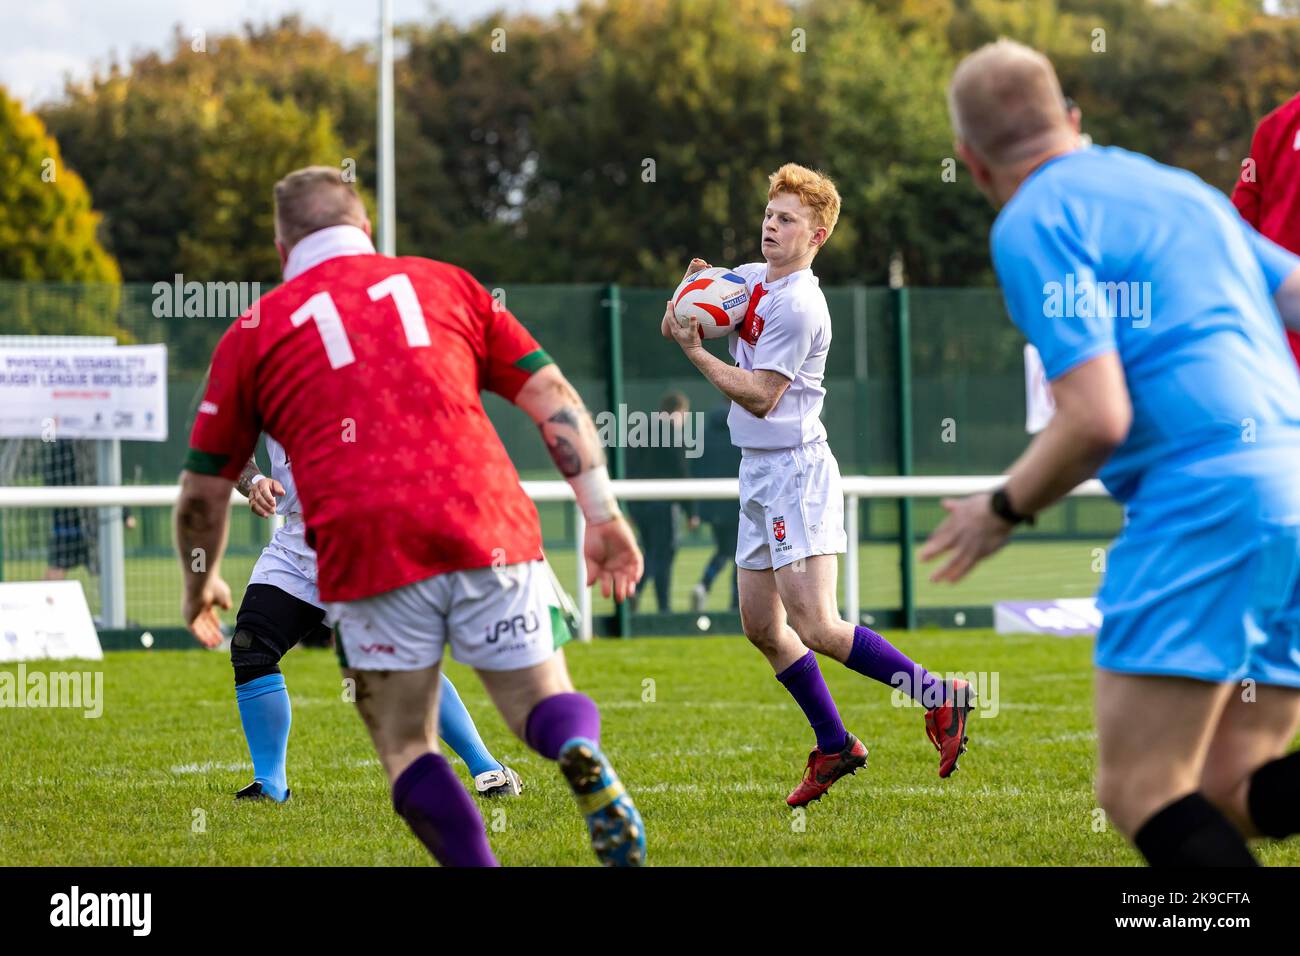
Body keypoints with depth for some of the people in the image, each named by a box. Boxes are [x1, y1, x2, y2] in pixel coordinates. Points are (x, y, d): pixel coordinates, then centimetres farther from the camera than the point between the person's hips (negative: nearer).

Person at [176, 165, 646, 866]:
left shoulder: (253, 331, 17)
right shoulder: (445, 283, 21)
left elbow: (203, 492, 21)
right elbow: (553, 399, 14)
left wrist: (201, 588, 36)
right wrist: (603, 514, 14)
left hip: (365, 553, -1)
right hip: (488, 527, 1)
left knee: (406, 748, 12)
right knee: (544, 703, 11)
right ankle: (581, 754, -24)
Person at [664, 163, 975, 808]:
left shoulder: (798, 305, -17)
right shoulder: (748, 278, 10)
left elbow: (760, 396, -18)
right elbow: (679, 321, 23)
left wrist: (694, 351, -14)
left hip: (796, 470, -9)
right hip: (758, 473, 9)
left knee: (815, 626, -17)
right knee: (762, 627, 11)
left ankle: (939, 697, -7)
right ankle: (834, 747, 20)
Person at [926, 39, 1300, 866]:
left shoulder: (1033, 223, -2)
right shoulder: (1180, 188, 23)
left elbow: (1097, 418, -11)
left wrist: (1002, 512, 6)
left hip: (1207, 495, -8)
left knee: (1140, 789, -7)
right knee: (1228, 794, 8)